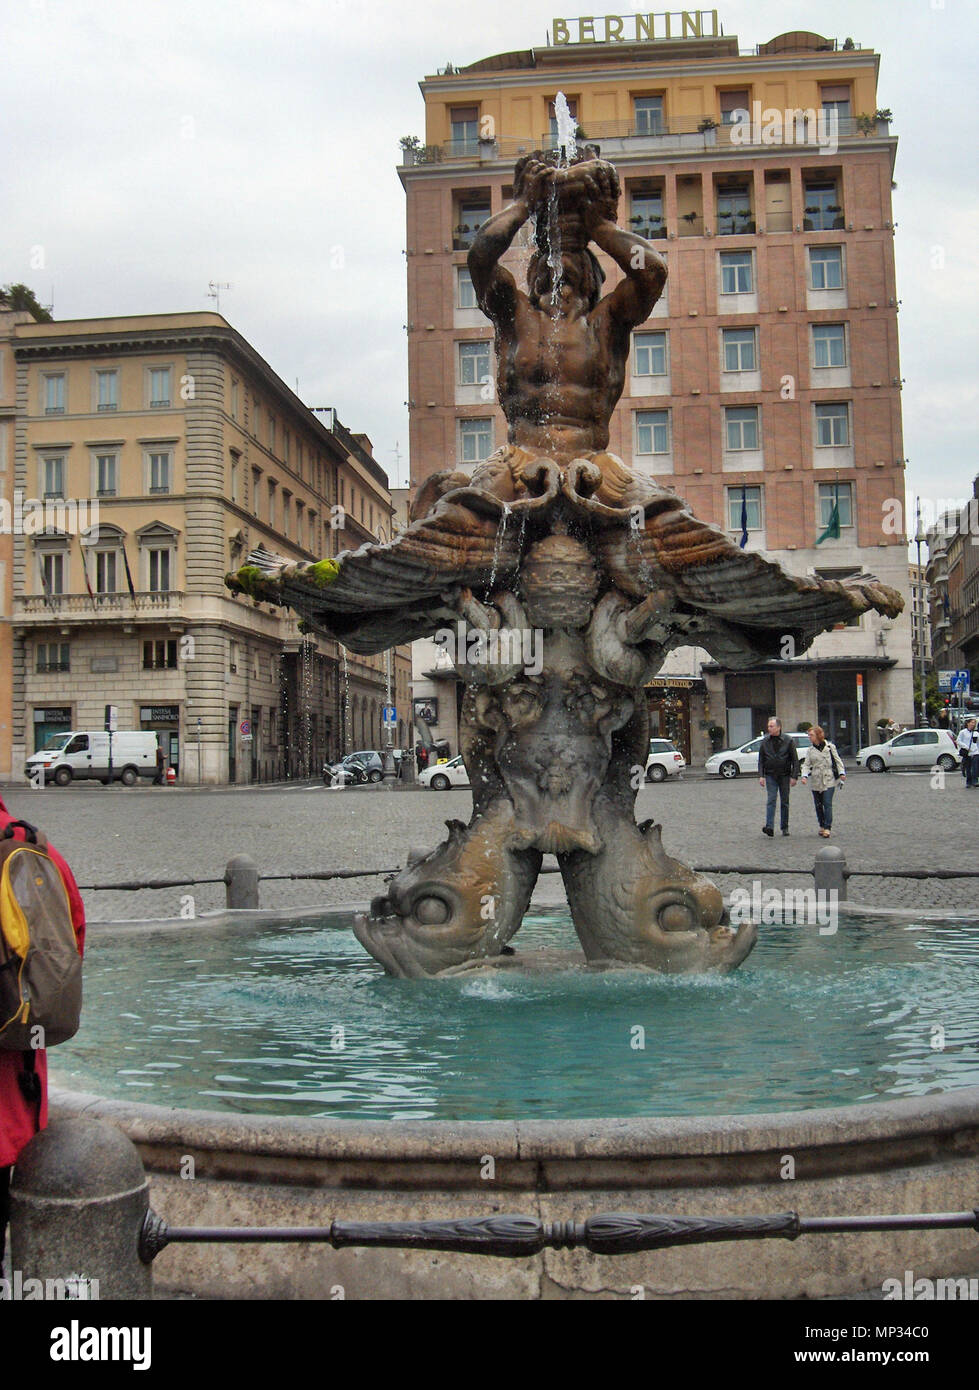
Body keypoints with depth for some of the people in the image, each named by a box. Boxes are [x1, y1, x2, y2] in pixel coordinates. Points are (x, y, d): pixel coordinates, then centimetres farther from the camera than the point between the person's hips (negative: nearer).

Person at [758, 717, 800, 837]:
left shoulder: (788, 741, -4)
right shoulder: (765, 741, 2)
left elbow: (795, 760, -2)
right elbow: (761, 760, 7)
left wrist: (794, 776, -8)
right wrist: (761, 775, -3)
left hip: (784, 776, -1)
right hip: (770, 776, 1)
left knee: (784, 802, 6)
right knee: (771, 800, -11)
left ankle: (785, 828, 15)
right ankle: (769, 827, -20)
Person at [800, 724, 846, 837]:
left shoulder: (830, 746, 3)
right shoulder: (810, 750, 8)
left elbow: (838, 760, 6)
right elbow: (806, 764, 2)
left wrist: (842, 773, -6)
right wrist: (805, 776, -15)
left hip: (829, 780, -3)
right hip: (815, 781, 3)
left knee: (827, 804, -11)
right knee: (818, 805, 8)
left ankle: (827, 828, -10)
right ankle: (822, 826, 22)